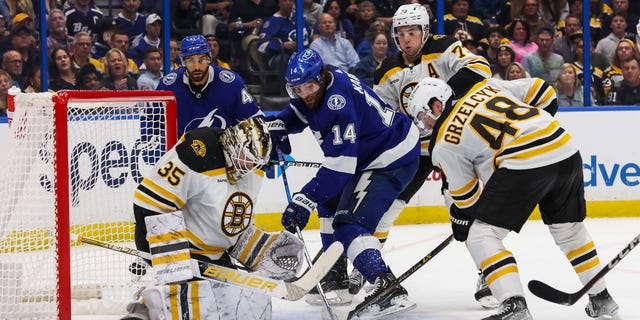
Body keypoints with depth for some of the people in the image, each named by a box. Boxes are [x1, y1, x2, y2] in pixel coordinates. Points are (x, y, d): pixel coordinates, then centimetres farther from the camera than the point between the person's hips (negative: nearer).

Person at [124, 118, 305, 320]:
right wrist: (172, 256, -27)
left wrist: (266, 252, 1)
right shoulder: (198, 155, -23)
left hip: (214, 257, 9)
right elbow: (151, 202, -25)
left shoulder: (252, 174, 5)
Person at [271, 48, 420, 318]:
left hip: (392, 159, -11)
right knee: (331, 202, 24)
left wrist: (304, 200, -38)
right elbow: (295, 114, 20)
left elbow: (340, 165, -35)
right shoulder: (313, 89, -3)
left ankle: (388, 288, -35)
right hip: (365, 153, 11)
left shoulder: (338, 102, -32)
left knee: (350, 223, -21)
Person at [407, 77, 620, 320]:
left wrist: (461, 221, 32)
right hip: (566, 151, 7)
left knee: (482, 234, 3)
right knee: (569, 229, 29)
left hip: (525, 163, -7)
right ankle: (601, 300, 37)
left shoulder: (444, 143, 7)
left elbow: (464, 194, 14)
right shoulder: (484, 88, 23)